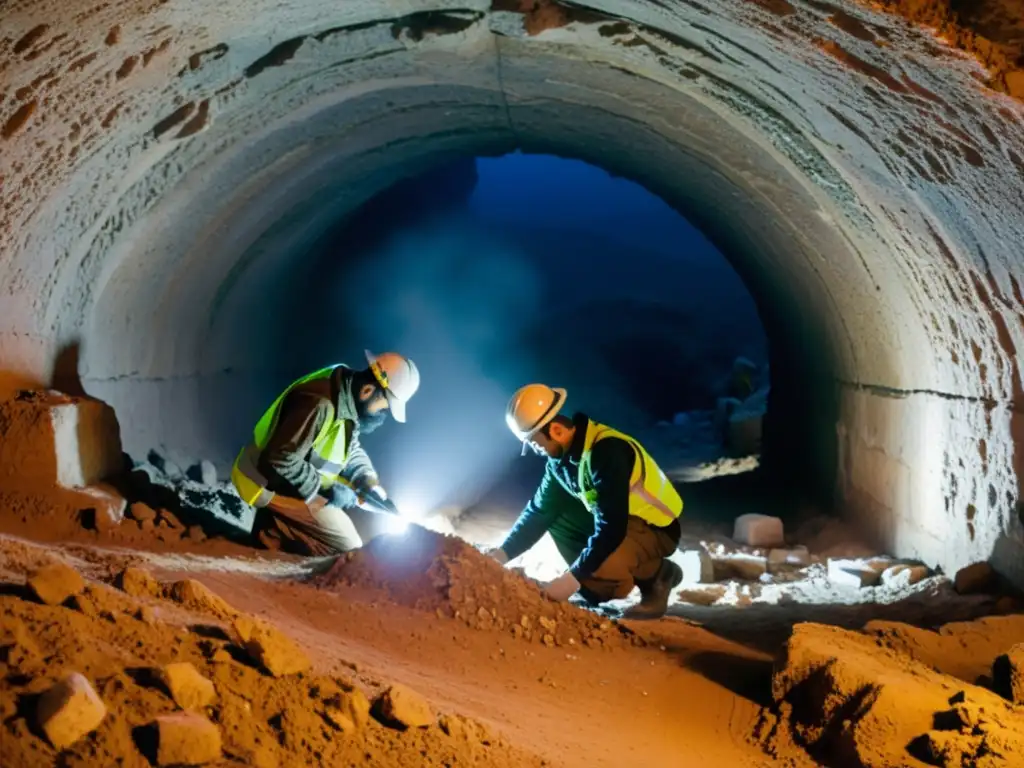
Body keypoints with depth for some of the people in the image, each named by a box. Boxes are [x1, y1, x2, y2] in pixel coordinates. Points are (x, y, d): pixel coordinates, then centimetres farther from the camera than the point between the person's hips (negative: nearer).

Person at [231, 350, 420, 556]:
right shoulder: (317, 404, -30)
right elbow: (281, 461, -29)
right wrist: (324, 491, -20)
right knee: (348, 547, -9)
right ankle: (272, 532, -5)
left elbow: (351, 449, 14)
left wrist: (369, 483, -1)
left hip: (292, 473, 10)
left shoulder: (348, 399, 0)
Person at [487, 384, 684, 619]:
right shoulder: (562, 455, -3)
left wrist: (572, 579, -31)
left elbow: (611, 528, -33)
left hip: (656, 528, -9)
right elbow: (540, 511, 4)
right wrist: (502, 553, -6)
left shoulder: (607, 451, -30)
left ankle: (658, 575, -3)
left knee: (598, 566, -34)